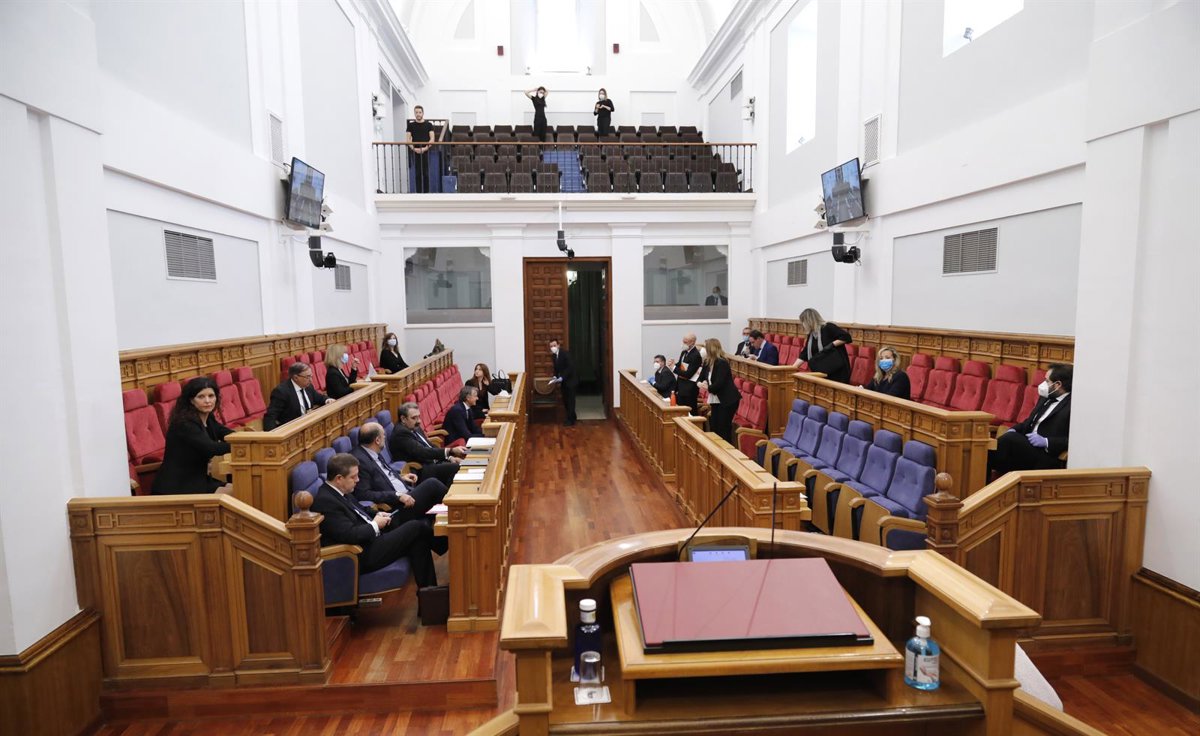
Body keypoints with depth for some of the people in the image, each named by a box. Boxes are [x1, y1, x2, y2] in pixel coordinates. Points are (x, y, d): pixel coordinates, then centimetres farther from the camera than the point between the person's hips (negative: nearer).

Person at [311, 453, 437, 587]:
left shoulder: (335, 492, 9)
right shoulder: (325, 501, -21)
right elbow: (350, 535, -27)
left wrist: (377, 515, 4)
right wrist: (375, 525, -11)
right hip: (362, 556, -10)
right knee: (416, 527, -10)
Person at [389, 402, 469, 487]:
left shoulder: (415, 428, 14)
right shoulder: (401, 433, -15)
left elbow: (430, 447, 19)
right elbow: (422, 452, -25)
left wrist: (450, 457, 2)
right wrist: (451, 451, -32)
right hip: (420, 472, -9)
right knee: (456, 468, -24)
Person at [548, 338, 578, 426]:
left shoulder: (565, 353, -18)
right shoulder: (554, 355, 5)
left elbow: (570, 367, -23)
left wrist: (561, 378, -25)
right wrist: (555, 377, -3)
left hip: (570, 380, -8)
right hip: (563, 381, 8)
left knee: (570, 400, -3)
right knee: (565, 400, 11)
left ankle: (570, 420, 3)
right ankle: (571, 417, 24)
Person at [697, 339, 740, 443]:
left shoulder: (722, 363, -19)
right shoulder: (707, 362, 5)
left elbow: (719, 383, -24)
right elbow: (702, 377, 7)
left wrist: (708, 387, -9)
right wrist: (700, 383, -15)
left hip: (728, 400, -8)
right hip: (716, 400, 8)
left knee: (723, 429, -4)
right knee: (713, 427, 10)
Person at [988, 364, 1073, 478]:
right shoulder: (1046, 398, 18)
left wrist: (1046, 442, -22)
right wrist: (1013, 430, 5)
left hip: (1047, 456, -7)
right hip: (1027, 445, 8)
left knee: (1009, 439, -31)